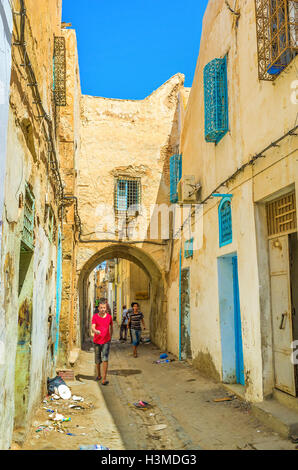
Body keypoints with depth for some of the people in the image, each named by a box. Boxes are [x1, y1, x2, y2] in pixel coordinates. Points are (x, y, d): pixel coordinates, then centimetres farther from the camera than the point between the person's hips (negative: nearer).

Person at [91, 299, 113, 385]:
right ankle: (99, 375, 36)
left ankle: (104, 379, -13)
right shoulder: (95, 316, -5)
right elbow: (93, 328, -17)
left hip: (106, 341, 0)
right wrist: (95, 331, -39)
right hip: (97, 341, 0)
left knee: (105, 359, -13)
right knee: (98, 361, 12)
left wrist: (110, 337, 22)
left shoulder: (109, 317, 1)